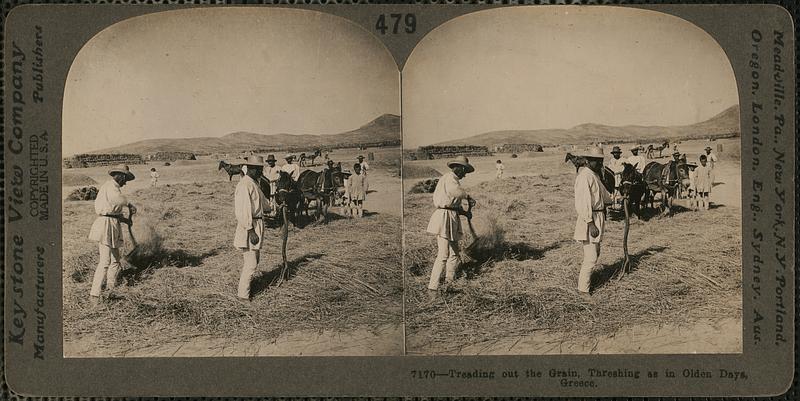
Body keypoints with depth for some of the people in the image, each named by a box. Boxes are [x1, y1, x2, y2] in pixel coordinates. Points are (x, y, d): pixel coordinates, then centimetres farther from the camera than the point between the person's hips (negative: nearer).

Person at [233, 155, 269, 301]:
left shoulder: (254, 183, 12)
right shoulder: (244, 185, -19)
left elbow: (262, 201, 32)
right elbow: (242, 211, -24)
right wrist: (251, 231, -25)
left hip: (257, 225, 10)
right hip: (248, 226, -10)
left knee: (254, 259, 21)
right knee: (251, 263, -6)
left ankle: (243, 282, 37)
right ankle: (243, 294, 3)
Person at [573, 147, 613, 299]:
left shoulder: (595, 175, 13)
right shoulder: (584, 177, -18)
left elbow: (602, 192, 33)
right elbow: (583, 202, -24)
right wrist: (590, 223, -27)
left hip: (598, 217, 10)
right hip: (589, 220, -10)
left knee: (595, 253, 20)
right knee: (591, 257, -8)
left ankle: (582, 276, 37)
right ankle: (583, 288, 2)